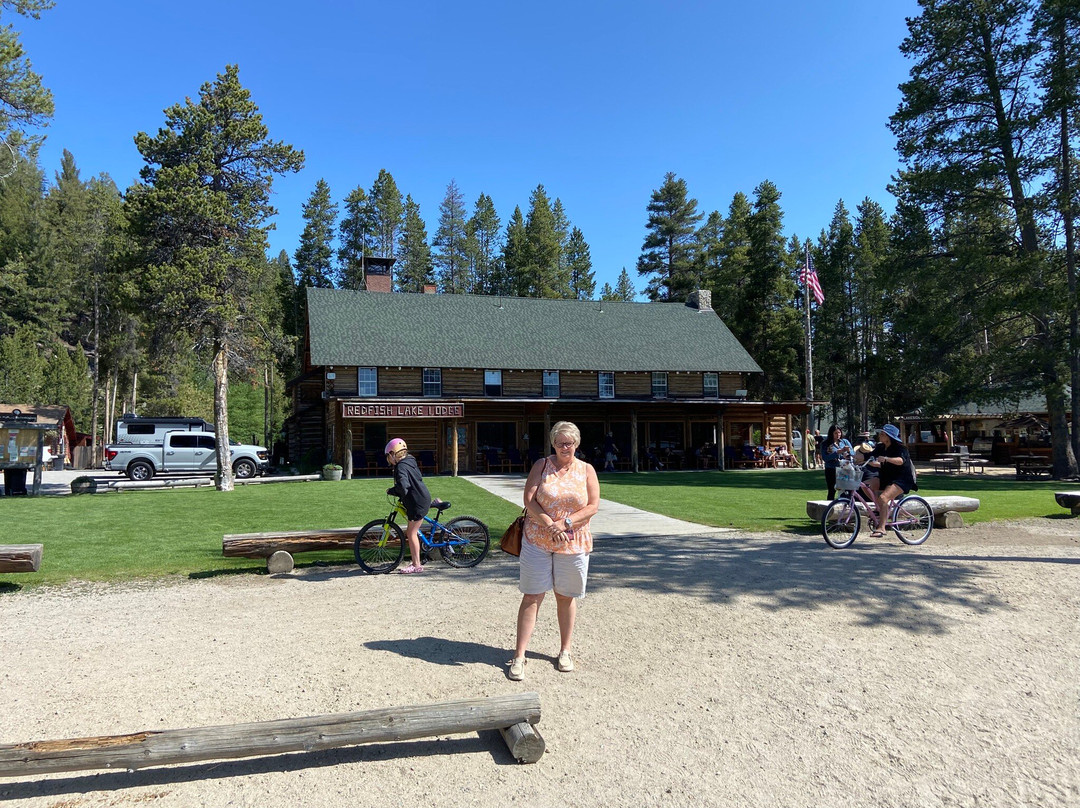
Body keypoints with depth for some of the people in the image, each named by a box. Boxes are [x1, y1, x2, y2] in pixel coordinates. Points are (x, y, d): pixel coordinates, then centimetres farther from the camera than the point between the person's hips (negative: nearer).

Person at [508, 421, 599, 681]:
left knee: (566, 597, 10)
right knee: (532, 597, -1)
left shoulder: (586, 470, 5)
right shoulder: (542, 465, 2)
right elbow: (529, 499, -6)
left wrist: (566, 523, -14)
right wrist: (550, 525, -16)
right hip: (537, 540, -1)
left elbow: (592, 506, -2)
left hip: (573, 543, 1)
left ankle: (565, 651, 25)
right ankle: (519, 657, 3)